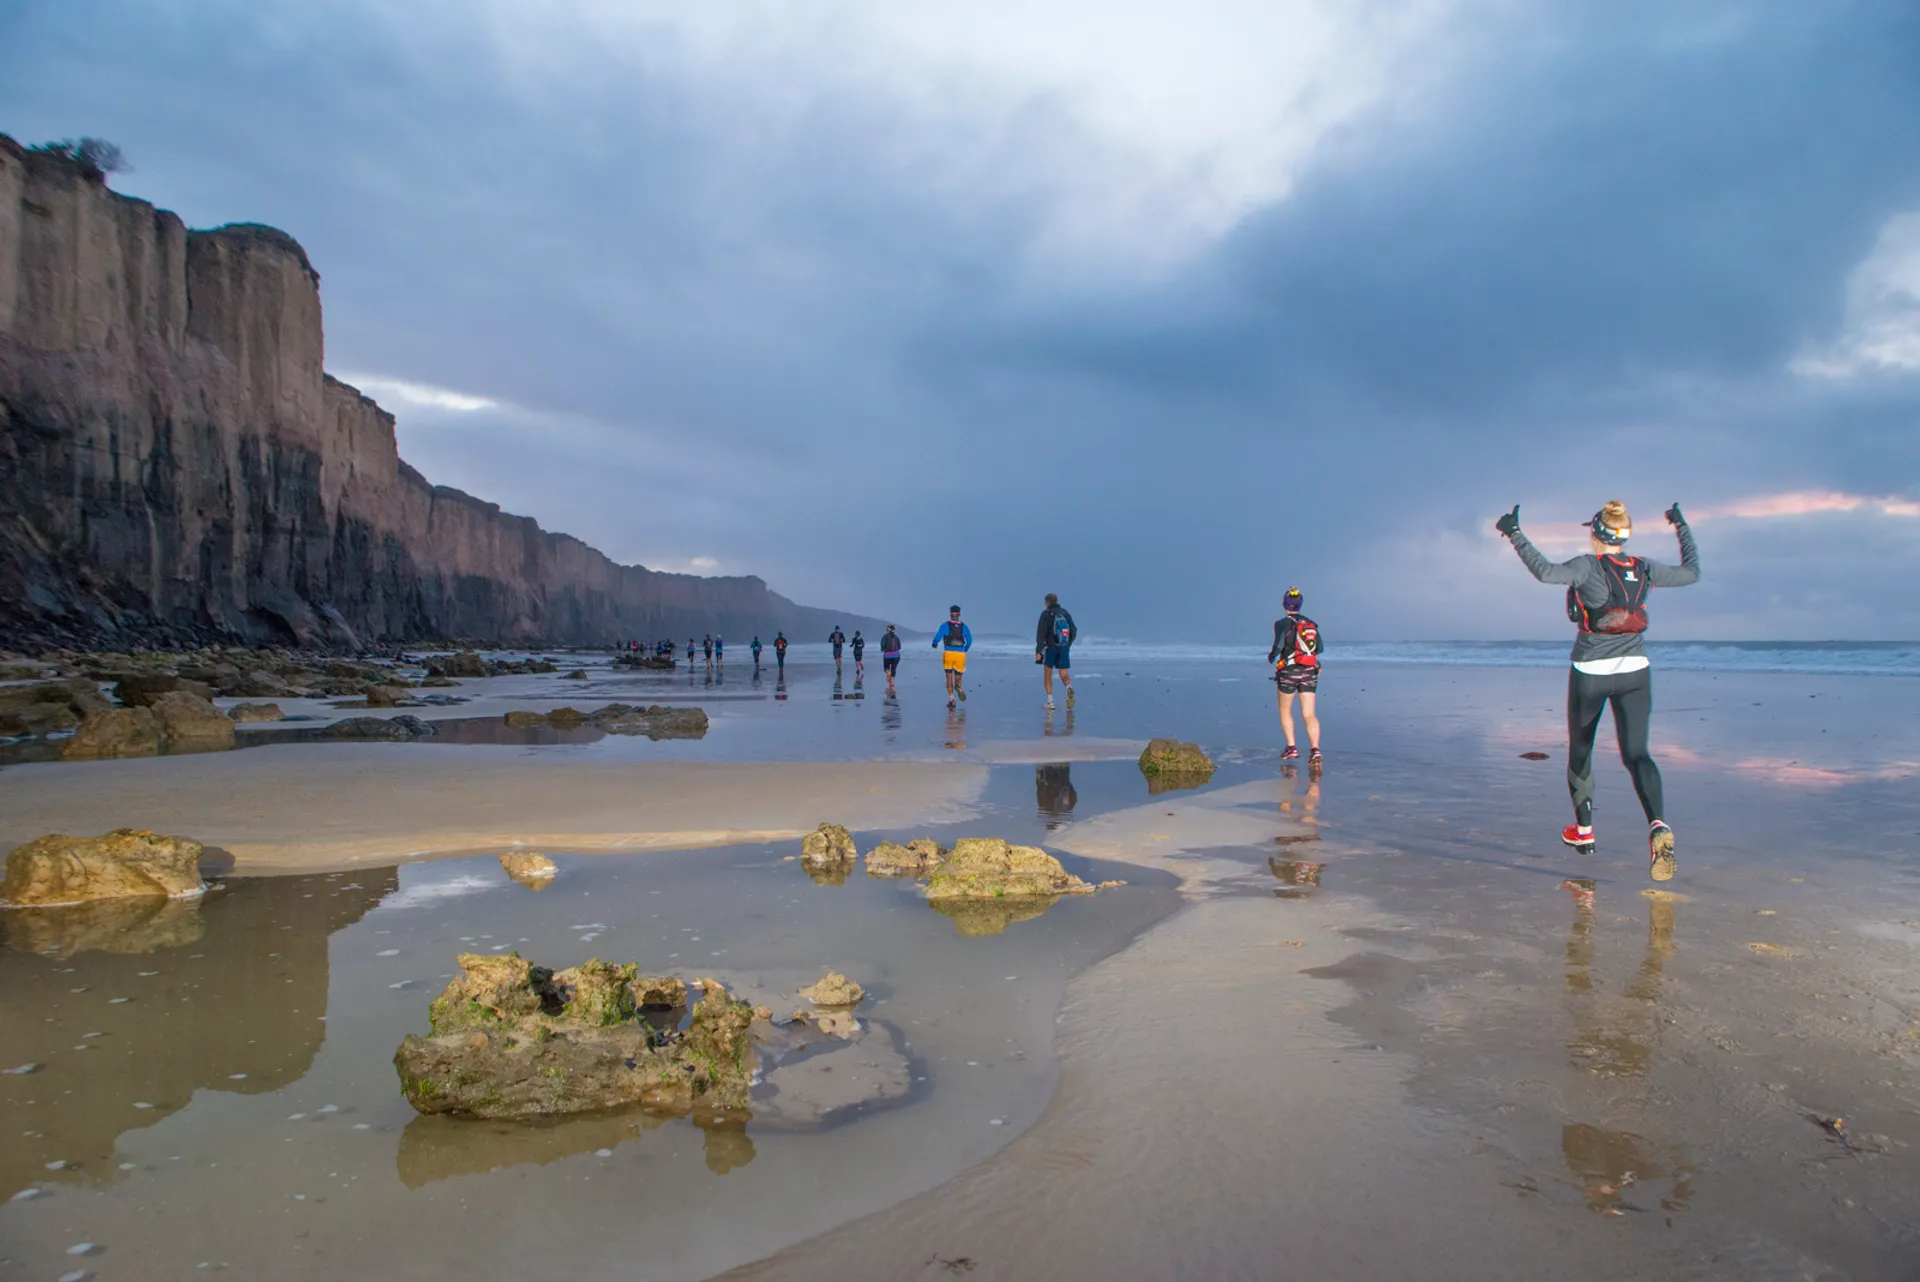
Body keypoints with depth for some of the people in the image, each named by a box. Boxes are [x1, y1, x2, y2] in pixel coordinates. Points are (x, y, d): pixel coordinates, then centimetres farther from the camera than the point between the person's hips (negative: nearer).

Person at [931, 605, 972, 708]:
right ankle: (959, 687, -22)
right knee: (958, 677, 12)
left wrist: (934, 643, 16)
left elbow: (938, 637, -7)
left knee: (949, 678, 9)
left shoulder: (945, 625, 0)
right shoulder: (964, 626, 6)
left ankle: (951, 699, -5)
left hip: (948, 653, -1)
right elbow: (969, 640, 1)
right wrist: (965, 649, 20)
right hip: (960, 654, 1)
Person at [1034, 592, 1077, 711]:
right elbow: (1074, 631, 8)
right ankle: (1069, 689, -31)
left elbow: (1041, 633, -14)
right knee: (1064, 676, 2)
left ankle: (1050, 702, 8)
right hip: (1064, 649, 3)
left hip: (1050, 648, -3)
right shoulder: (1065, 613, 7)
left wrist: (1038, 651, -17)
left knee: (1048, 675, 13)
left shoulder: (1046, 614, -6)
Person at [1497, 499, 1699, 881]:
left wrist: (1514, 534, -22)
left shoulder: (1588, 566, -10)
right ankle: (1658, 827, -30)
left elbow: (1545, 571, -29)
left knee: (1580, 749, 17)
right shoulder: (1643, 569, 4)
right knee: (1636, 754, -5)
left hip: (1590, 672, -3)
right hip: (1634, 671, 3)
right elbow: (1692, 572, 21)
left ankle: (1583, 829, 27)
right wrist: (1682, 528, 31)